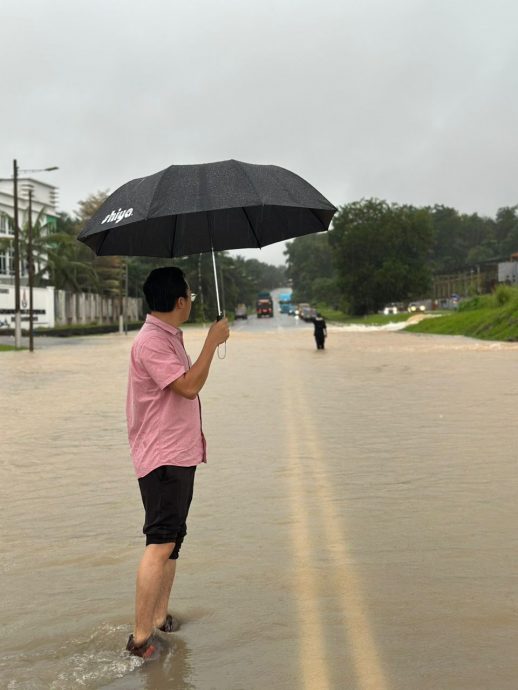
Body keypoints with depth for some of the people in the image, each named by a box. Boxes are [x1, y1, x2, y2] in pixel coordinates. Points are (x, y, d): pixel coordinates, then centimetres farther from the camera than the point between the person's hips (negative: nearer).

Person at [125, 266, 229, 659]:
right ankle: (141, 637, -7)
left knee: (172, 540, 15)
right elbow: (189, 386, -24)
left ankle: (160, 618, 25)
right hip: (163, 458, -11)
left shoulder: (169, 338, 16)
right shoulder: (151, 342, -17)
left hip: (180, 455, 11)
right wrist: (212, 342, -18)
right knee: (161, 543, -12)